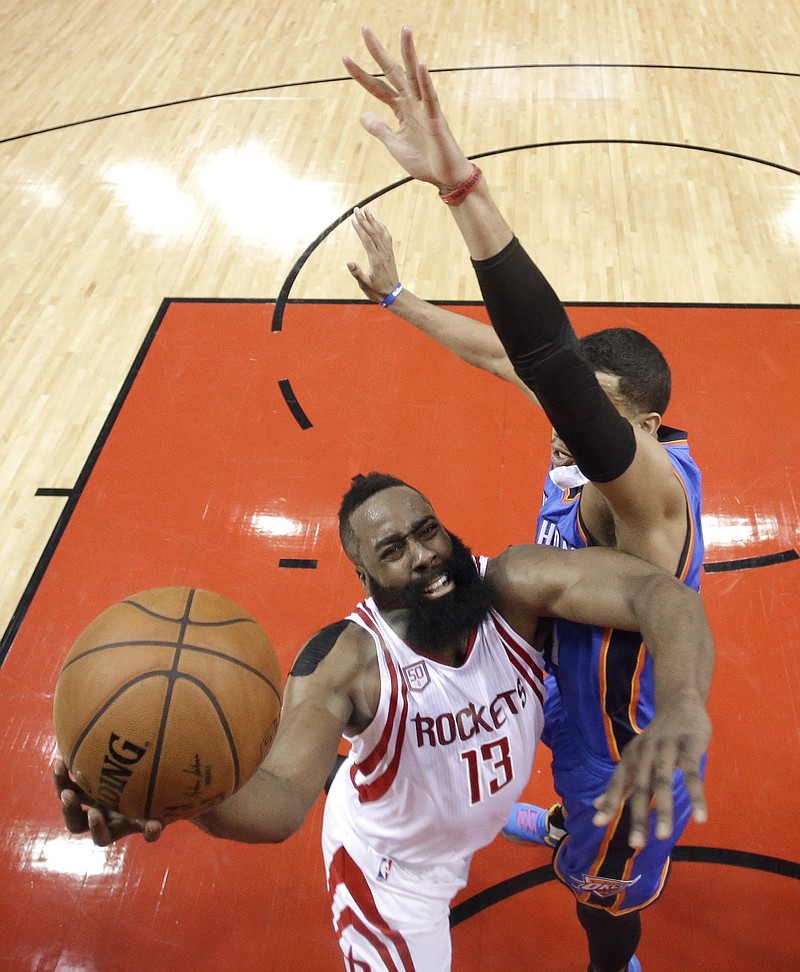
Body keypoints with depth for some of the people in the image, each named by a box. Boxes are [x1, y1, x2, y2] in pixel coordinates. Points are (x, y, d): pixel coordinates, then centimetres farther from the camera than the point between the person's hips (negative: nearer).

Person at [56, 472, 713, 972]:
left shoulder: (514, 586, -29)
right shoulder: (346, 662, -36)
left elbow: (658, 589, -42)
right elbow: (283, 798, -49)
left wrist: (683, 702, -62)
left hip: (473, 828, 5)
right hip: (389, 867, -4)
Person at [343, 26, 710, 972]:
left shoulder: (650, 490, -42)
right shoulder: (592, 438, -17)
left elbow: (555, 362, -60)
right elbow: (508, 354, -4)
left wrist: (460, 184, -67)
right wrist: (396, 297, 3)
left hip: (632, 759, -8)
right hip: (576, 687, 8)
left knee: (604, 892, 24)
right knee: (578, 786, 42)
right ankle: (564, 828, 77)